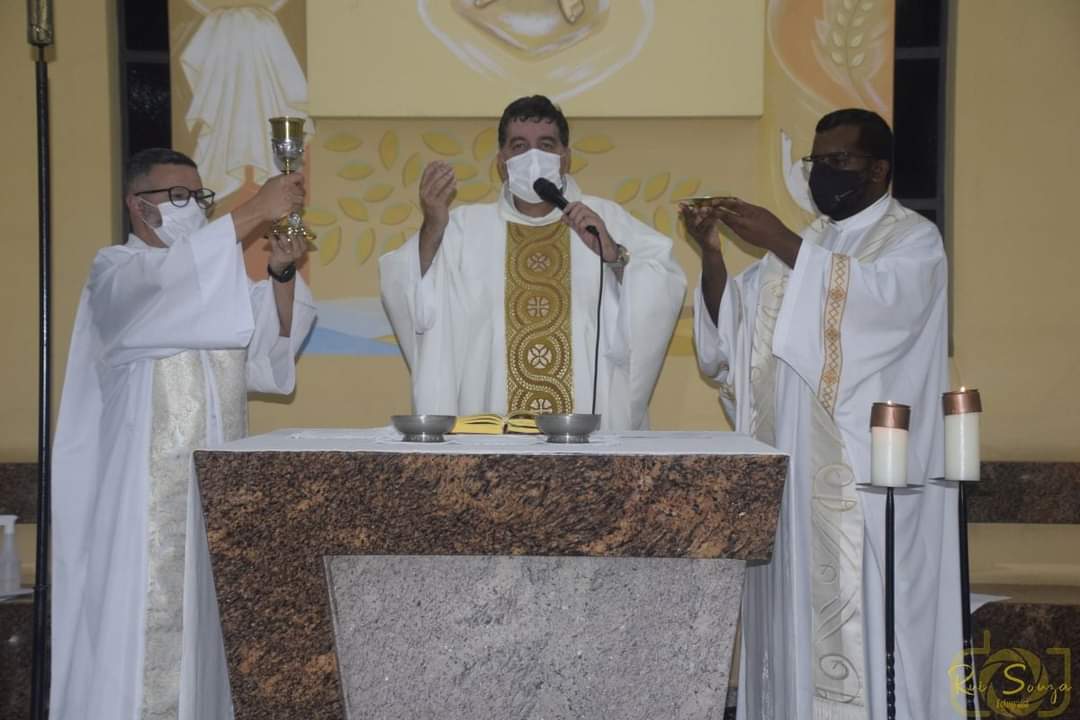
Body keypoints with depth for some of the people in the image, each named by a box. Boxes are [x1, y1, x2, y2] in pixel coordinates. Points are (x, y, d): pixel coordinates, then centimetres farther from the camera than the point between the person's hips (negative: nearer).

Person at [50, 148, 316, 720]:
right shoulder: (116, 271, 0)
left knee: (207, 618, 5)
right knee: (146, 621, -8)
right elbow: (160, 283, -24)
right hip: (147, 487, -6)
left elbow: (270, 349, 6)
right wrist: (254, 211, -28)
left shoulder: (216, 276, 19)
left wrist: (282, 274, -11)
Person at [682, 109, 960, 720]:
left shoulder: (914, 239, 2)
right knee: (799, 613, 7)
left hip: (866, 475, -6)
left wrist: (783, 244, -22)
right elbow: (734, 331, 7)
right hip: (796, 468, 6)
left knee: (862, 617, -6)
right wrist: (712, 254, -8)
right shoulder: (800, 249, 19)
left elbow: (877, 297, -21)